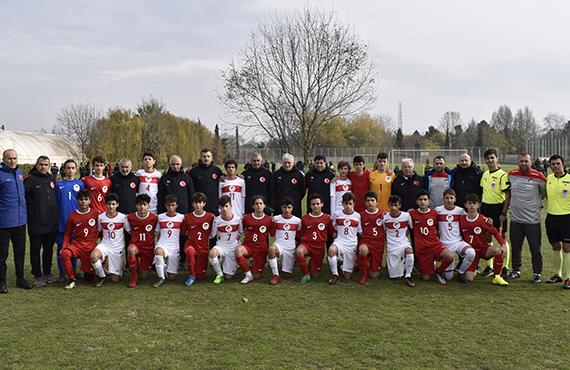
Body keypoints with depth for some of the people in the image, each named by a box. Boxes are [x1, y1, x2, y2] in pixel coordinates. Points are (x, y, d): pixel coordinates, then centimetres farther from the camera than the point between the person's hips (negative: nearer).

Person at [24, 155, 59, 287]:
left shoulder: (52, 178, 12)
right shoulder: (30, 180, -6)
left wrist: (57, 214, 16)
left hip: (52, 222, 5)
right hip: (36, 223, -5)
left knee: (49, 249, 13)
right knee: (36, 250, 4)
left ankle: (47, 272, 25)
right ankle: (38, 275, 13)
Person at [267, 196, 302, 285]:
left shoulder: (297, 221, 1)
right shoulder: (276, 219, -1)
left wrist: (293, 240, 7)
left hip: (290, 249, 1)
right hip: (278, 245, -1)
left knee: (287, 276, -1)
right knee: (271, 248, -40)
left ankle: (283, 265, 36)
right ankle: (275, 275, -24)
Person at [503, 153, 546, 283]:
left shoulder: (538, 177, -6)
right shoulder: (512, 175, 6)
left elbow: (545, 193, 9)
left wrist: (535, 204, 6)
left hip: (532, 219, -3)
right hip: (515, 218, 4)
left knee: (535, 248, 3)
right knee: (515, 247, 11)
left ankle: (537, 273, 16)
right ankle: (516, 271, 24)